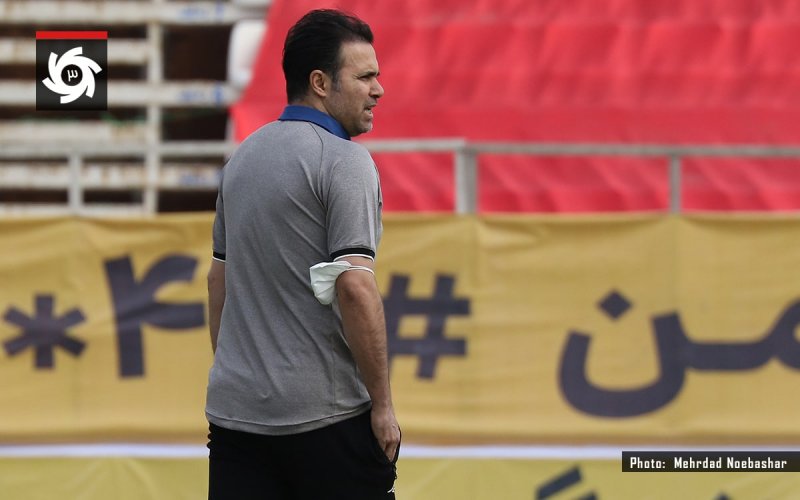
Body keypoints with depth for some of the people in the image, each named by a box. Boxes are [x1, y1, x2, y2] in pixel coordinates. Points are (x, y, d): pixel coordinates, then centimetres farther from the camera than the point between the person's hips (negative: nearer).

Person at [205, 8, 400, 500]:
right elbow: (355, 288, -20)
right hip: (326, 418, -7)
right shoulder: (343, 160, -12)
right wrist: (383, 404, -13)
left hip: (234, 408, 7)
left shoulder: (244, 156, 13)